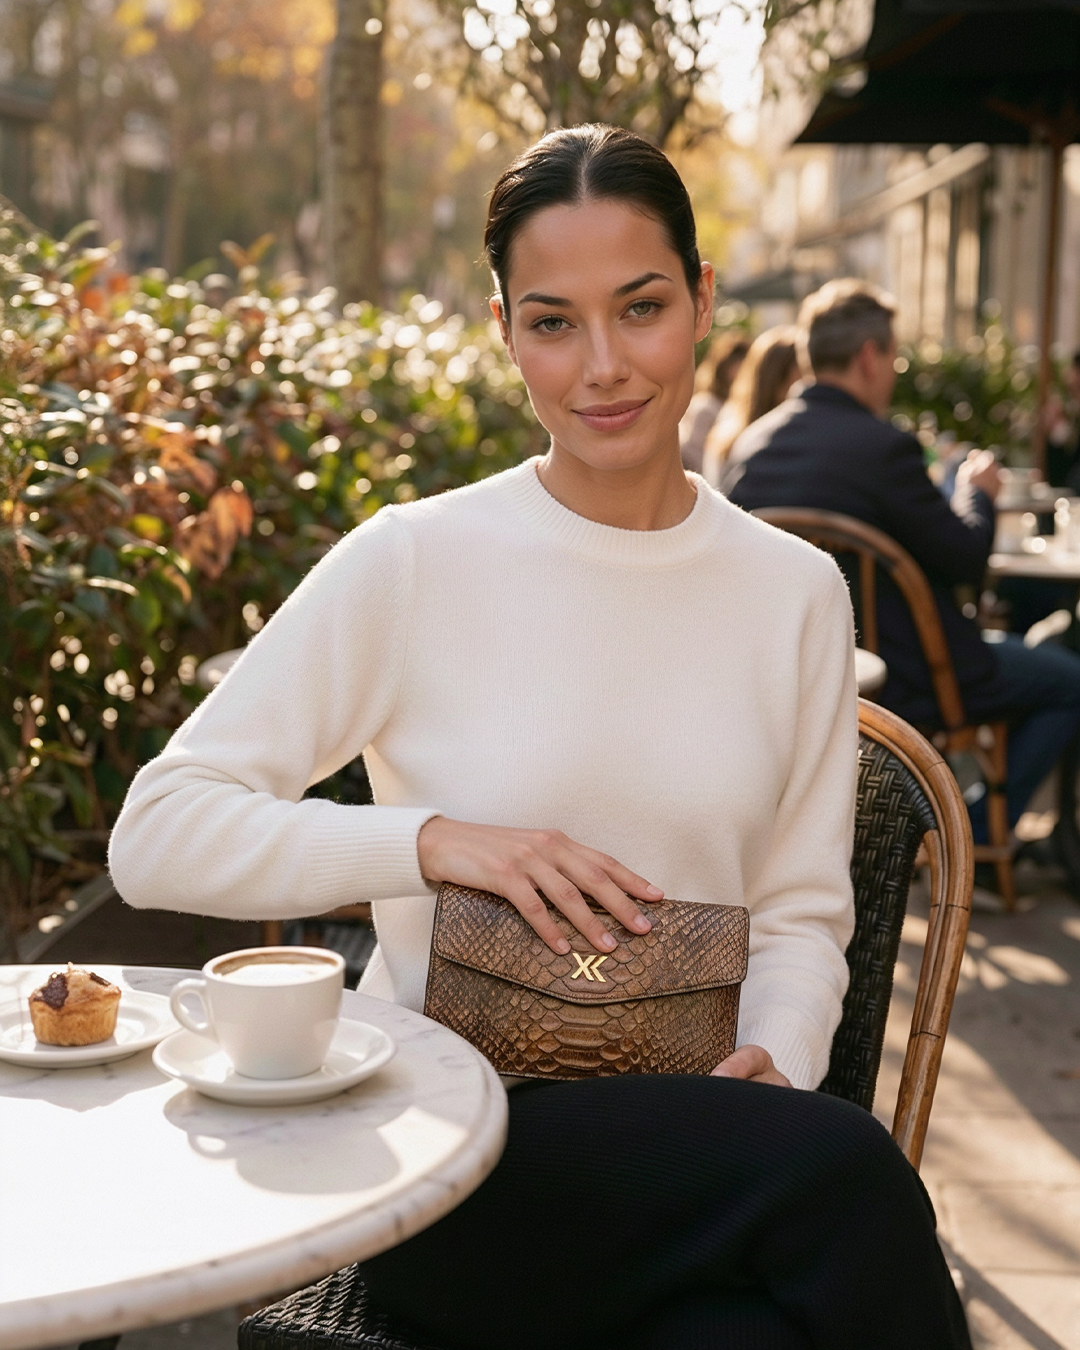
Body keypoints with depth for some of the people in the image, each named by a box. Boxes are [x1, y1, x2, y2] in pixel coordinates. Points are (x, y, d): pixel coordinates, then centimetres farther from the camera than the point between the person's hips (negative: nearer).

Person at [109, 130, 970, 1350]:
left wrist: (774, 1062, -10)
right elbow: (155, 836, -7)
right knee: (845, 1167, -29)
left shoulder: (796, 590, 8)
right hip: (451, 1151, -3)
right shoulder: (413, 564, -4)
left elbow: (800, 910, 11)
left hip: (686, 1137, 3)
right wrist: (432, 841, -18)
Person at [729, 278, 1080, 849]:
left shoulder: (753, 441, -1)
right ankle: (973, 835, 14)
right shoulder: (883, 445, -24)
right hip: (895, 682, -8)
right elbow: (967, 560, -15)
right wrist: (977, 491, 6)